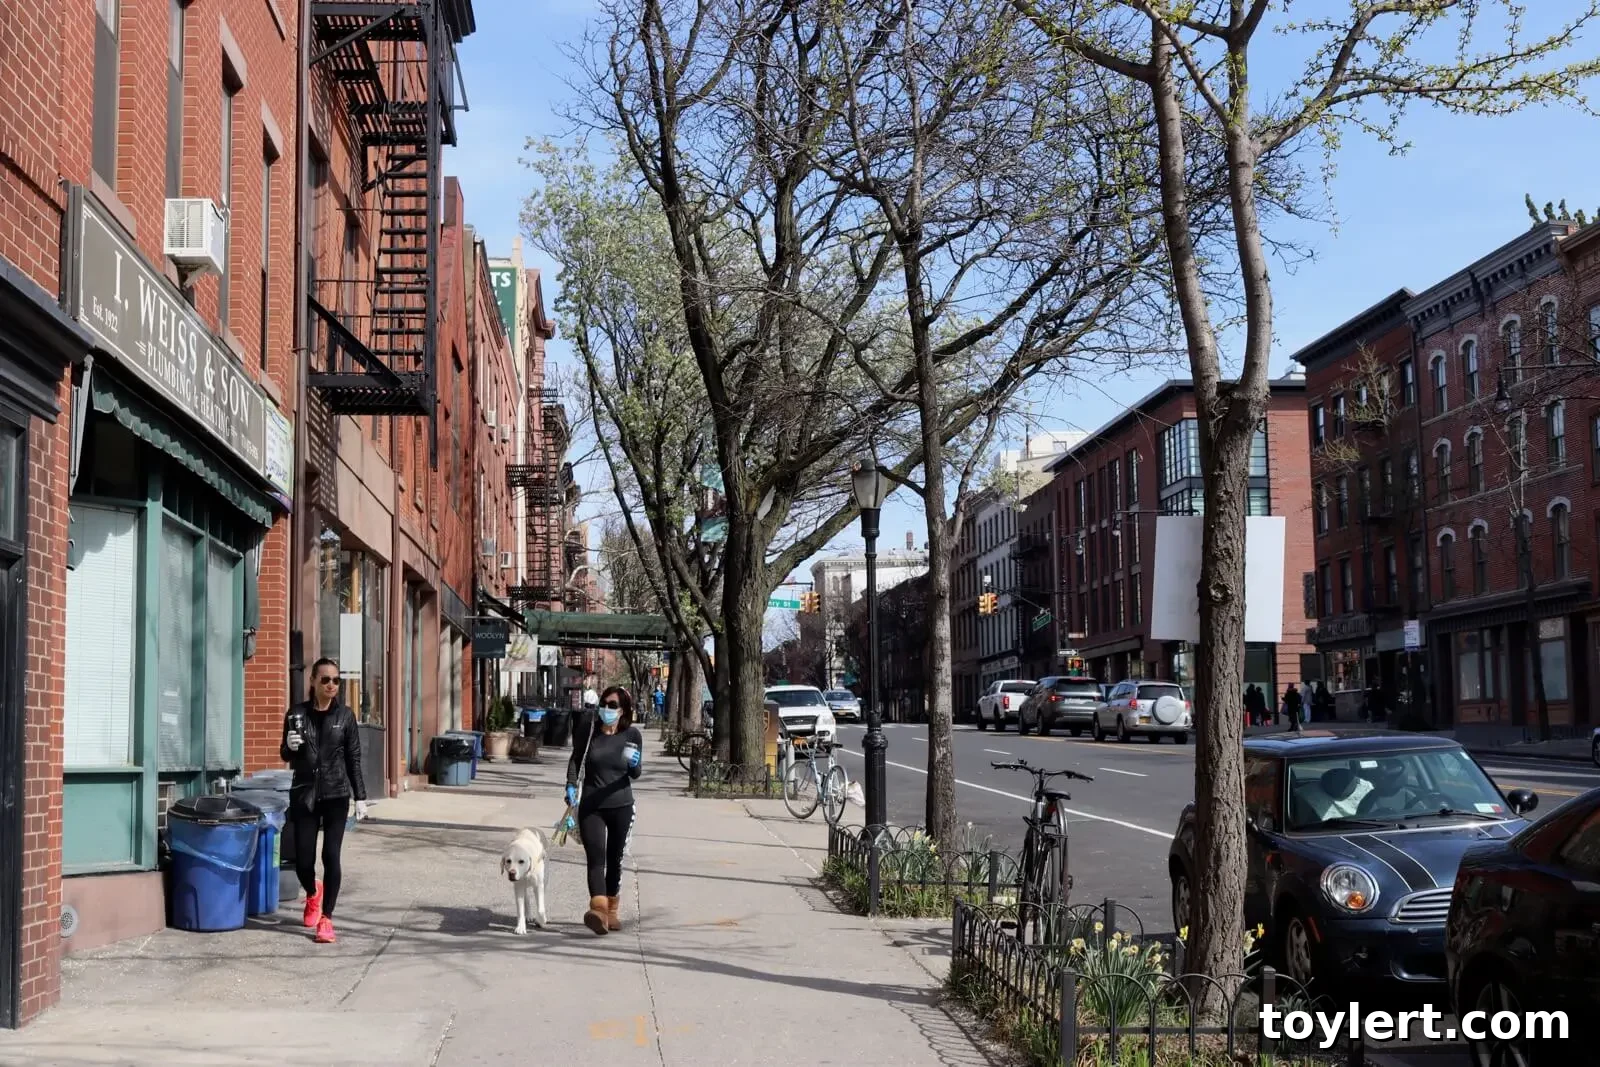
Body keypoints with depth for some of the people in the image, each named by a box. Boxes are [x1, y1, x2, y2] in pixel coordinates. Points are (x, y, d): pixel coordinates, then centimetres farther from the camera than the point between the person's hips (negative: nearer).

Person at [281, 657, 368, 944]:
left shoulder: (345, 716, 1)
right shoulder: (297, 713, 1)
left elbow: (354, 759, 3)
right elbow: (286, 756, 11)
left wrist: (360, 797, -1)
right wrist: (290, 747, -12)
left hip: (336, 796, -1)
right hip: (304, 795, 1)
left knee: (331, 856, -6)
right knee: (303, 859, 2)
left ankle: (326, 919, 6)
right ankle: (313, 893, 36)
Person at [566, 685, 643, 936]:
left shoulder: (632, 735, -3)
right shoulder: (588, 729, -5)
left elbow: (636, 774, 2)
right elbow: (575, 759, 9)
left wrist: (635, 764, -21)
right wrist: (571, 785, -5)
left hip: (621, 806, 2)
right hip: (590, 806, -1)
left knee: (615, 860, 11)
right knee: (596, 858, -17)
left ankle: (611, 911, 24)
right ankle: (598, 909, -32)